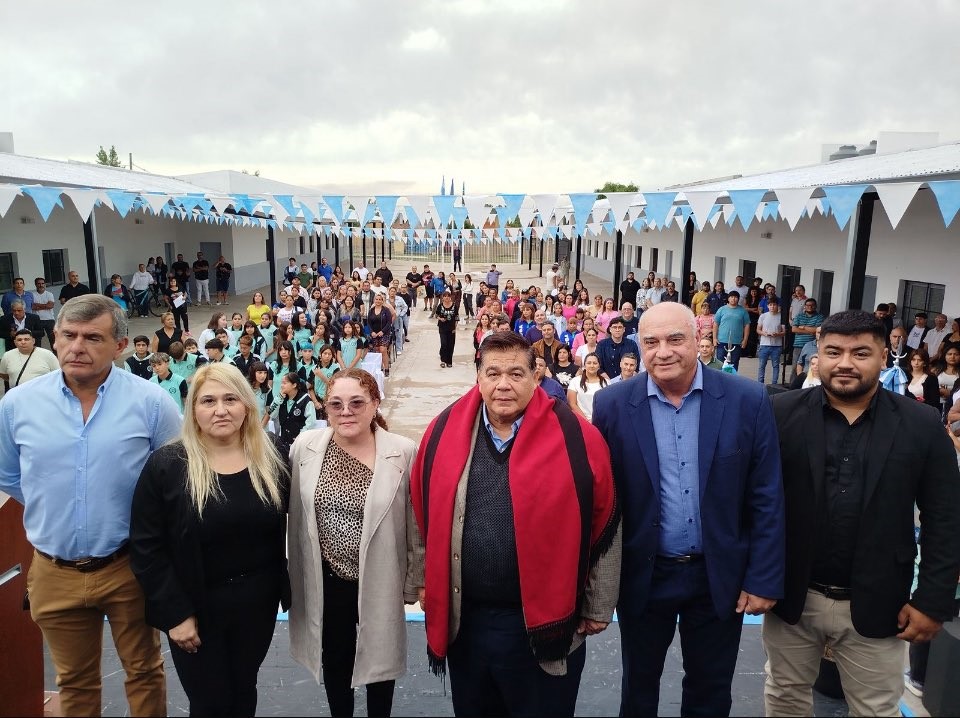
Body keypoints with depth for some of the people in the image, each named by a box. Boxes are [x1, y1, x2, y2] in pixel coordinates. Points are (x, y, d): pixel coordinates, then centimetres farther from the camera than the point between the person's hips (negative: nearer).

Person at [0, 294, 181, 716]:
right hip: (54, 573, 2)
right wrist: (50, 510, 8)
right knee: (74, 681, 22)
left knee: (144, 671, 17)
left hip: (130, 566, -2)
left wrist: (137, 513, 0)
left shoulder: (151, 402, -12)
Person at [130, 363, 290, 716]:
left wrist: (282, 588, 2)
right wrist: (175, 613, -13)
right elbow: (146, 548, -12)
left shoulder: (271, 460, -4)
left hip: (258, 603, 3)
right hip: (196, 607, -3)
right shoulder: (166, 465, -14)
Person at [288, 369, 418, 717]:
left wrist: (415, 579, -1)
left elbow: (416, 522, -6)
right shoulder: (305, 446, -8)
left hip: (379, 581, -2)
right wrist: (295, 575, 6)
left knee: (379, 661, 20)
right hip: (325, 581, 2)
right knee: (334, 662, 22)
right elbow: (294, 514, 1)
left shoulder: (403, 452, -15)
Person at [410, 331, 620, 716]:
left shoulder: (576, 438, -12)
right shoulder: (444, 432, -4)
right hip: (463, 621, 3)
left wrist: (598, 607, 2)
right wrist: (429, 586, 14)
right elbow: (424, 518, 9)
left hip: (545, 622, -2)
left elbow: (605, 528, -3)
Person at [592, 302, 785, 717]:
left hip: (720, 577, 0)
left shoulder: (748, 401, -10)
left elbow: (766, 499, -6)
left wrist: (763, 579, -5)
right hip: (642, 576, 0)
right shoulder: (612, 405, -10)